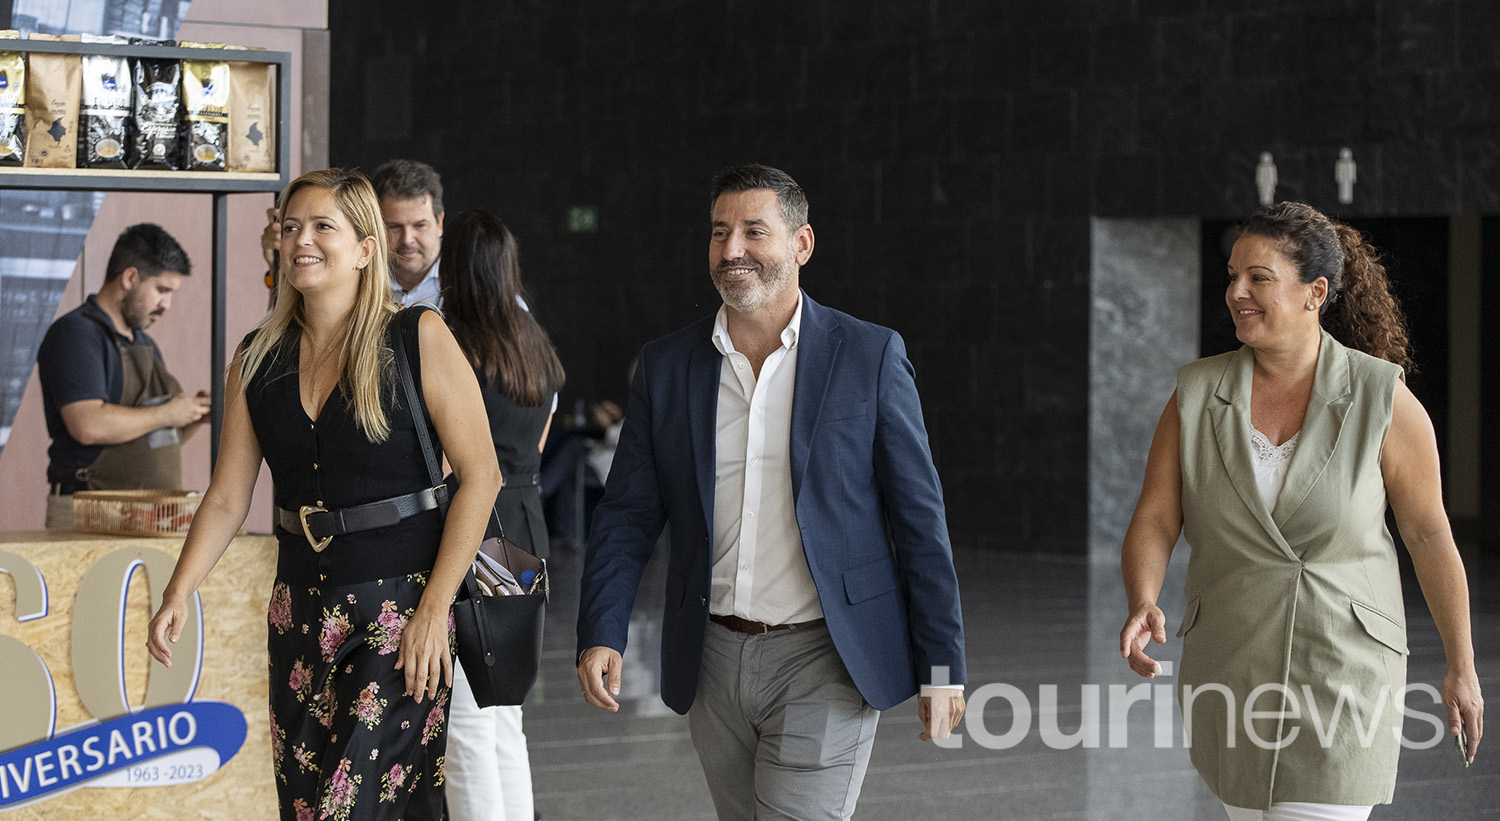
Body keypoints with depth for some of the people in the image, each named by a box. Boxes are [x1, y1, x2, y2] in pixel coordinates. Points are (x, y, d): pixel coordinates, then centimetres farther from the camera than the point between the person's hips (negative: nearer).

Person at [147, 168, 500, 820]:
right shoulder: (258, 359, 8)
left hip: (400, 607, -5)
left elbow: (480, 476, -8)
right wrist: (180, 590, -8)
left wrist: (434, 608, -13)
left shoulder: (418, 339, -5)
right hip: (302, 612, 5)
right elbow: (227, 497, 9)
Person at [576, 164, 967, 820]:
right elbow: (627, 515, 6)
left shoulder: (869, 357, -3)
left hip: (824, 665, -4)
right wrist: (600, 636, -9)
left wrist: (941, 665, -4)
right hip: (713, 662, 4)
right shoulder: (665, 367, 5)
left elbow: (919, 517, -2)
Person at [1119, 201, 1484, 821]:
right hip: (1233, 672, 4)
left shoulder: (1384, 401, -10)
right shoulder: (1197, 396, -3)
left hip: (1344, 673, -4)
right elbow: (1153, 524, -5)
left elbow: (1429, 535, -1)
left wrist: (1461, 666, 6)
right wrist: (1142, 607, -27)